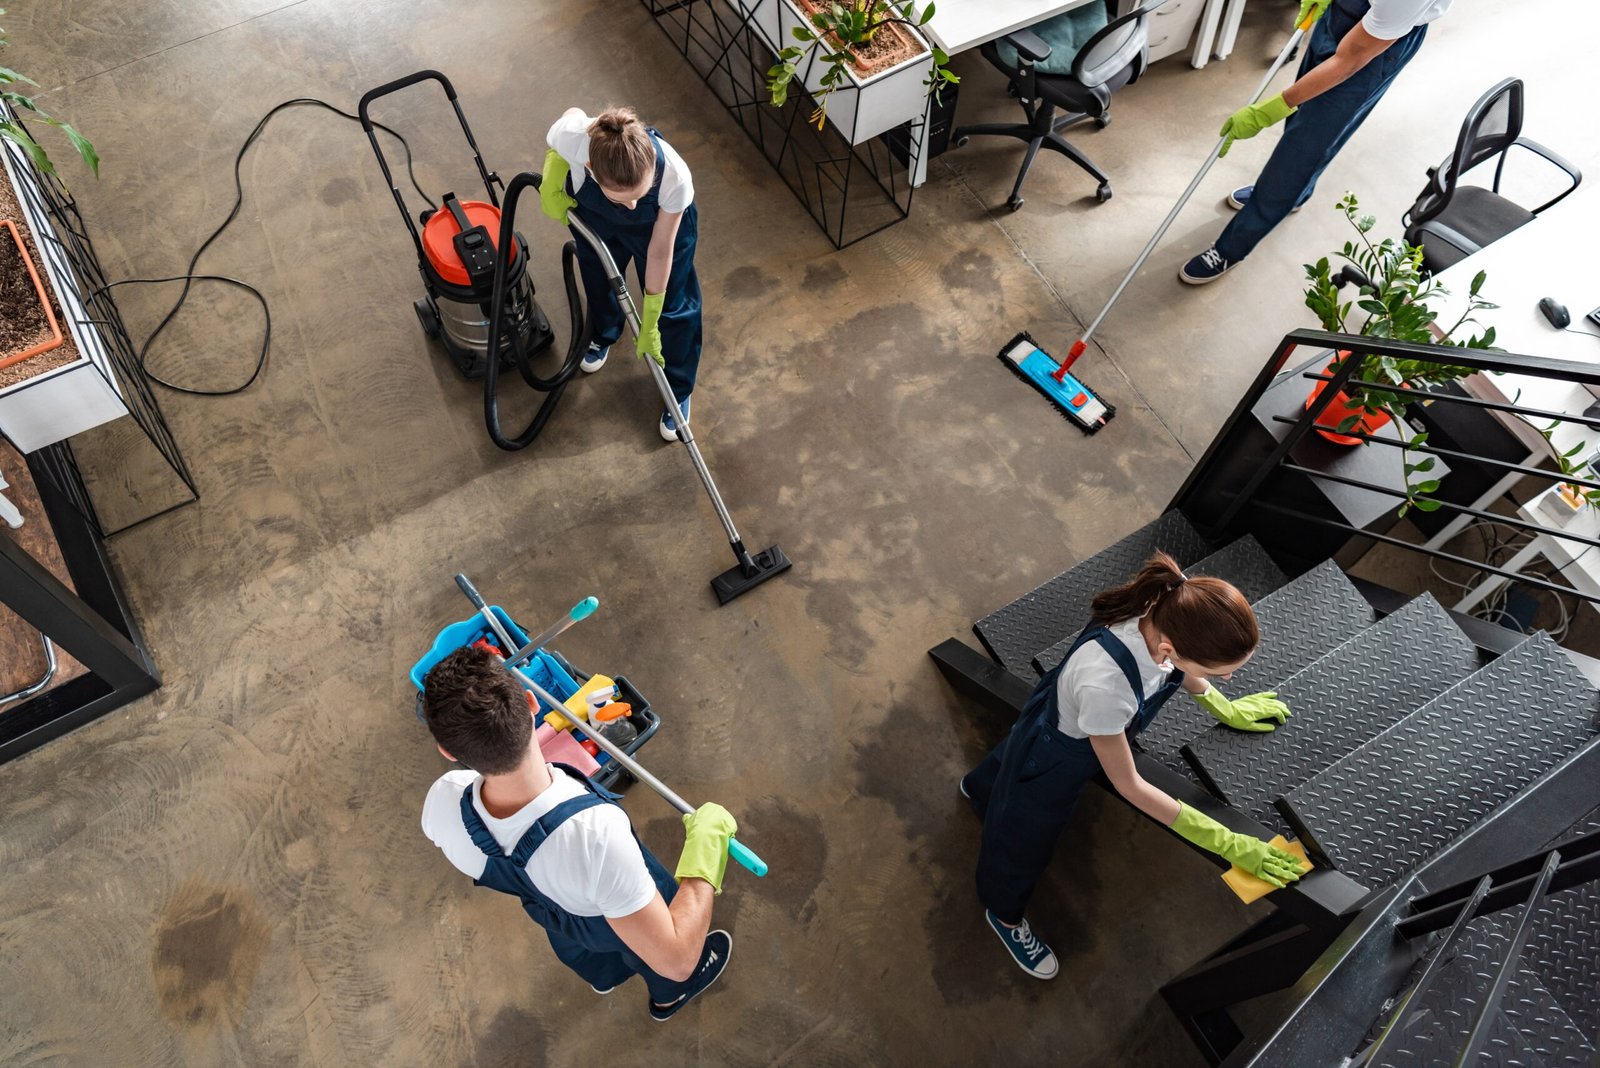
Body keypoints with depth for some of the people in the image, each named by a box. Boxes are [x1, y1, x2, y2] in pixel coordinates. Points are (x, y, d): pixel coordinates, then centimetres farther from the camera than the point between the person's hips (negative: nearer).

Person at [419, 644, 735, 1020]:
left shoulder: (442, 802, -37)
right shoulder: (596, 833, -53)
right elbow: (676, 959, -43)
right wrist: (705, 843, -36)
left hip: (547, 910, 4)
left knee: (581, 949, 40)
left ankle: (603, 976, 74)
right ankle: (669, 996, 68)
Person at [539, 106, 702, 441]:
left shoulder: (675, 177, -45)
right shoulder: (574, 136, -43)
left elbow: (660, 251, -28)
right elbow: (573, 113, -14)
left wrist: (649, 323, -18)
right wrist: (551, 188, -19)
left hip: (659, 220, -2)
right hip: (594, 213, 2)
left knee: (673, 307, 7)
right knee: (598, 280, 26)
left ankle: (678, 390, 33)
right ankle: (603, 335, 61)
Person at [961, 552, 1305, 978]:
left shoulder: (1168, 613, -31)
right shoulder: (1104, 684, -50)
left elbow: (1179, 668, -1)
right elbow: (1128, 786, -31)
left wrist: (1224, 708, 10)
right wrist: (1227, 843, -25)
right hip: (1052, 763, -6)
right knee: (1023, 844, 25)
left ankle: (979, 787, 75)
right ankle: (1004, 915, 58)